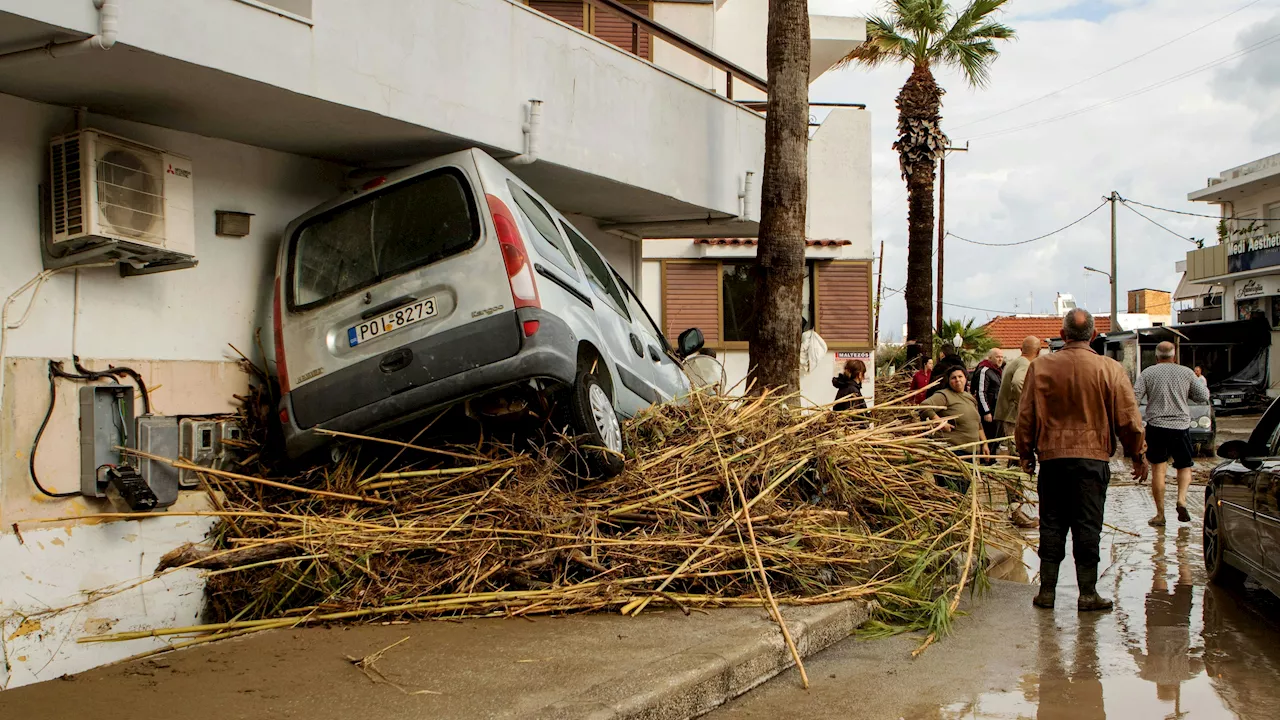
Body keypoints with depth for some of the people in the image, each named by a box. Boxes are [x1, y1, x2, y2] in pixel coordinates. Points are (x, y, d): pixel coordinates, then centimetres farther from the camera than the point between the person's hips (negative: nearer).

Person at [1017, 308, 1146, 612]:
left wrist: (1025, 453, 14)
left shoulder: (1040, 367, -2)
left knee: (1051, 526, 8)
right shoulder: (1110, 369, -4)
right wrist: (1137, 455, 13)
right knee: (1087, 527, 4)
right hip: (1093, 458, -1)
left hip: (1051, 458, 1)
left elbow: (1025, 416, 3)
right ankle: (1088, 593, 7)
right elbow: (1128, 418, 0)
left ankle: (1047, 590, 12)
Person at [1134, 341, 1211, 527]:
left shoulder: (1148, 373, 0)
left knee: (1158, 469, 2)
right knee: (1185, 466, 16)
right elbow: (1203, 397, 6)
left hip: (1156, 426, -1)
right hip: (1180, 426, 1)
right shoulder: (1187, 373, 3)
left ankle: (1160, 514, 1)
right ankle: (1182, 499, -8)